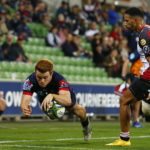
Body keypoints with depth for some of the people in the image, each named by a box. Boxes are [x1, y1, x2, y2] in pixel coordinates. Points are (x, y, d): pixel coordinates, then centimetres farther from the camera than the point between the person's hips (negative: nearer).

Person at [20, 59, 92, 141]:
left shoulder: (59, 79, -48)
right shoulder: (30, 81, -43)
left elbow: (68, 101, -64)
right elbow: (24, 101, -51)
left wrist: (52, 96, -82)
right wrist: (25, 108, -75)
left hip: (63, 93, -2)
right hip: (44, 95, 2)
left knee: (77, 111, 9)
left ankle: (85, 122, 45)